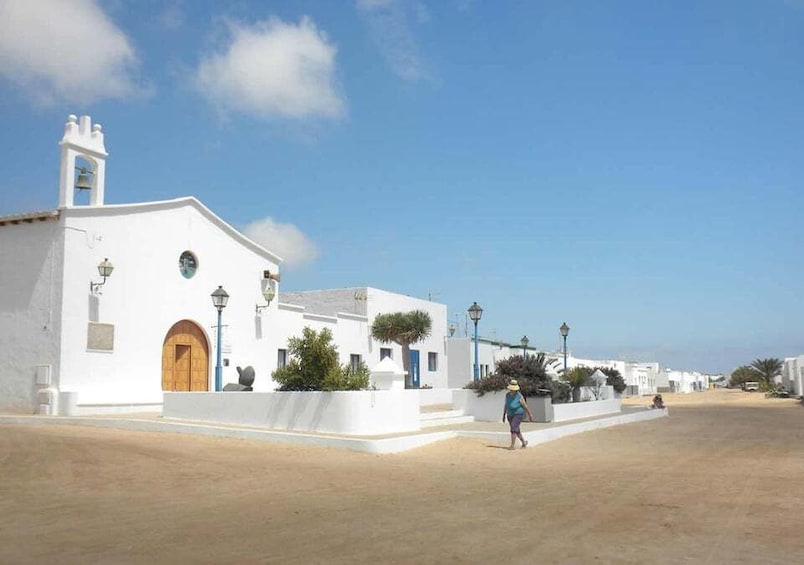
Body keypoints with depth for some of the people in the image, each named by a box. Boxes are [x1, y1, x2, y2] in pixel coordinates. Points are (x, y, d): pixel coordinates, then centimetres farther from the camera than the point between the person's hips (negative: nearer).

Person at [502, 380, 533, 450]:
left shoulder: (519, 396, -23)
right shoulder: (507, 395, -6)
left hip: (518, 414, -6)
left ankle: (512, 445, -16)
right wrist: (504, 415, 5)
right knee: (516, 430, 12)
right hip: (510, 415, 6)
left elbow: (525, 406, -13)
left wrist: (530, 415, -6)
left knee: (513, 428, -20)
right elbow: (506, 405, 5)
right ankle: (524, 442, 31)